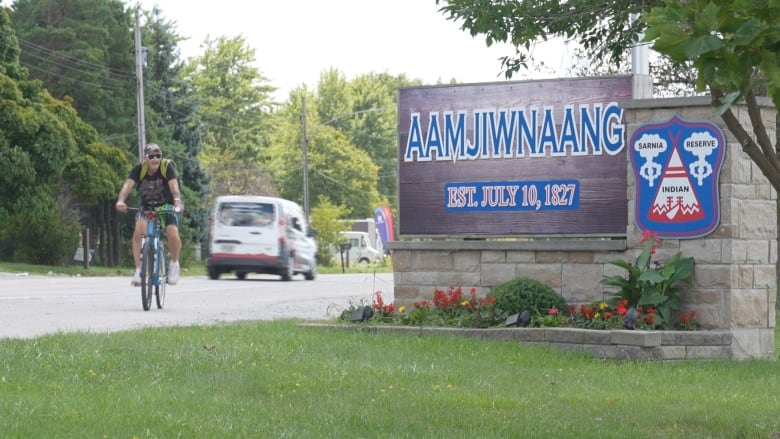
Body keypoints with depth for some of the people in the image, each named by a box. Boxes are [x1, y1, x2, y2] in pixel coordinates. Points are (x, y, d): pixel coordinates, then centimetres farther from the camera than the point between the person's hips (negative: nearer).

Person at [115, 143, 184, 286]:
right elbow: (128, 185, -31)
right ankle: (138, 270, -14)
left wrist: (177, 202, -54)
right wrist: (120, 201, -51)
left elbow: (174, 186, -35)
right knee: (138, 232, -24)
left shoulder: (167, 167, -21)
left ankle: (174, 263, 7)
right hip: (147, 207, 1)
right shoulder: (139, 169, -17)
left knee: (173, 235, -23)